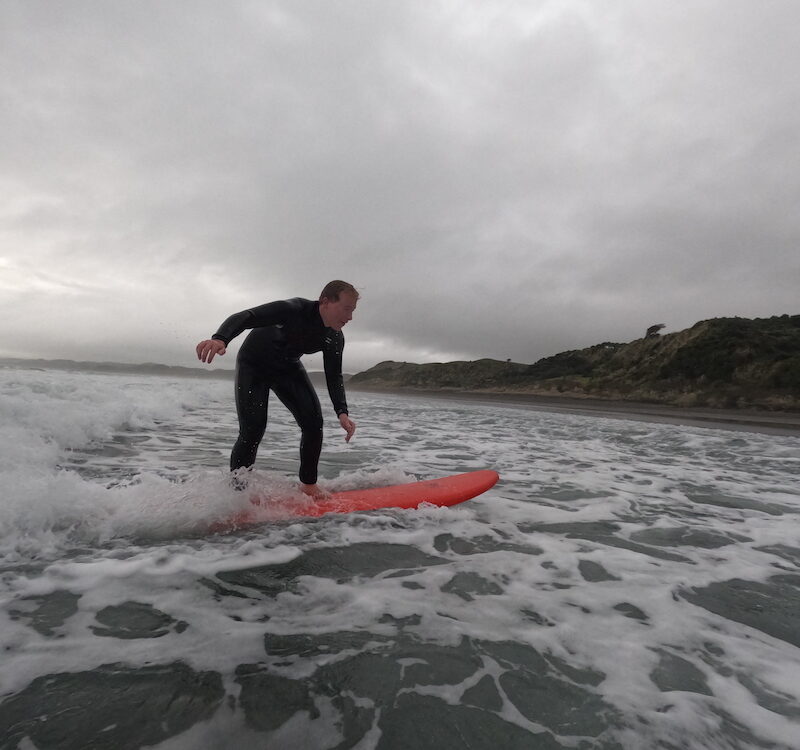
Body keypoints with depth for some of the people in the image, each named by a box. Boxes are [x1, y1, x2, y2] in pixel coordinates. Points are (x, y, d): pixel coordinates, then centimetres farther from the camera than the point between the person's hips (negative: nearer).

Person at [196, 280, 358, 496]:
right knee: (253, 430, -16)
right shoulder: (294, 310, -33)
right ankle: (236, 486, 4)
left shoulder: (335, 339, -15)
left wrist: (342, 412, -21)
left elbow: (334, 377, -6)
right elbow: (244, 317, -40)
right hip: (254, 364, -5)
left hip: (288, 367, 5)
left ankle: (308, 485, 5)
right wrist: (220, 339, -62)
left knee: (314, 422, -10)